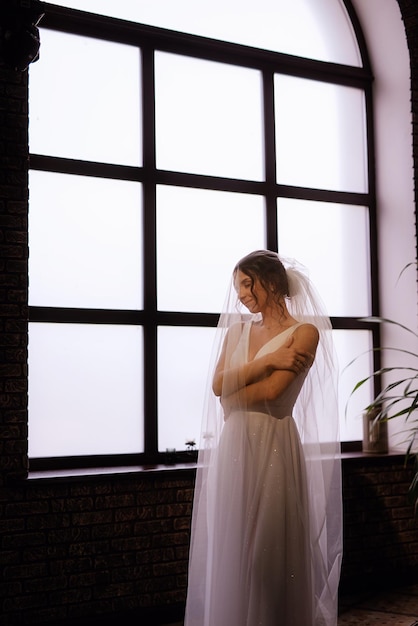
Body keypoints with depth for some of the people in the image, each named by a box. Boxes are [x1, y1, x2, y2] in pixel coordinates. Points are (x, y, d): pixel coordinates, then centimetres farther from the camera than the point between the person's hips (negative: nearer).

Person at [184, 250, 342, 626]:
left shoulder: (304, 332, -3)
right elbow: (218, 385, -1)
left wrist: (232, 399, 1)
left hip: (273, 444, -5)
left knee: (271, 550, 0)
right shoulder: (237, 330, 14)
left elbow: (271, 391, -15)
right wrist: (268, 360, -9)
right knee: (232, 548, 7)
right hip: (233, 444, 5)